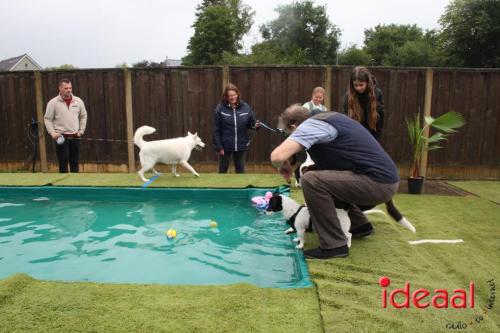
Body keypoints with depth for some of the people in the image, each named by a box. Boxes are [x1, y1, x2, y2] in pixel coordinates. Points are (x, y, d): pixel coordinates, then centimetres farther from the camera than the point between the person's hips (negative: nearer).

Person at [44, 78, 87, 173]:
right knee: (63, 162, 1)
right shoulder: (53, 102, -4)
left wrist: (81, 131, 7)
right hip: (61, 137, -3)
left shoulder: (78, 101, 4)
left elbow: (83, 116, 14)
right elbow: (47, 119, -1)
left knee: (75, 162, 10)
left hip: (75, 137, 3)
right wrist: (52, 133, -12)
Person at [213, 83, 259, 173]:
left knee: (240, 169, 14)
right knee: (223, 170, 13)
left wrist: (255, 125, -17)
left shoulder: (245, 107, -3)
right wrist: (219, 147, -11)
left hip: (241, 146, 2)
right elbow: (216, 130, -8)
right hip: (225, 146, -1)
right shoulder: (220, 108, -8)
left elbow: (251, 123, 6)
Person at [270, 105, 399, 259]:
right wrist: (313, 167, 21)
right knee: (329, 182, 26)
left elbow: (277, 156, -24)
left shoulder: (309, 125, -13)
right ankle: (359, 224, 32)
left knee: (312, 180, -19)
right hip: (384, 177, 10)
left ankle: (334, 245, -10)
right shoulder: (325, 118, 14)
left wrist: (283, 165, -2)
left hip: (378, 183, -10)